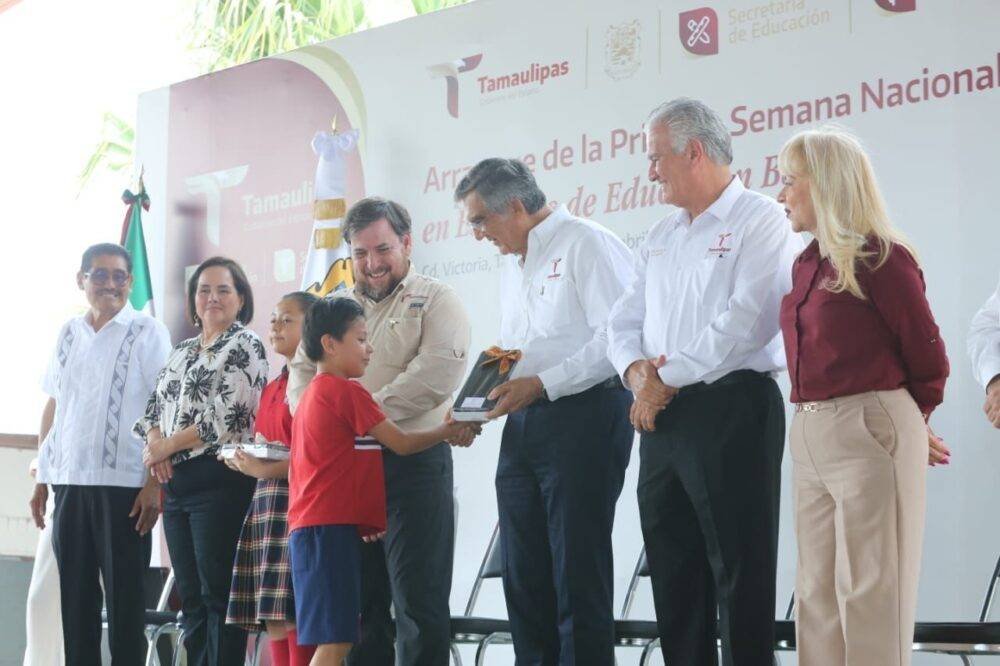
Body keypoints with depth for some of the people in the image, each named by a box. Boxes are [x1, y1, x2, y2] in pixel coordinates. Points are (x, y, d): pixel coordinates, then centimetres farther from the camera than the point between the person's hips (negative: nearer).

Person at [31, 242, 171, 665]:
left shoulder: (147, 334, -1)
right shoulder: (69, 333, 13)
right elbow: (53, 407, 17)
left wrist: (155, 483, -12)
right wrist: (42, 478, 13)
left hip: (123, 484, -5)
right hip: (70, 482, 5)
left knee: (124, 596, -1)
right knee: (75, 594, 7)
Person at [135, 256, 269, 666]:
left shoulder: (245, 346, -4)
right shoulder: (182, 352, 20)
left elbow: (228, 416, -14)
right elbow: (154, 407, 17)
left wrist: (169, 445, -8)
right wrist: (154, 444, -5)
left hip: (220, 481, -8)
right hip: (177, 484, 8)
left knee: (218, 594, -7)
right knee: (190, 597, 9)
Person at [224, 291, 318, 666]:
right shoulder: (271, 389, 20)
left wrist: (268, 469, -18)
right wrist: (244, 462, 8)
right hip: (265, 504, 9)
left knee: (294, 618, -11)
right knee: (273, 621, 7)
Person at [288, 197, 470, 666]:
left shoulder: (434, 300, 3)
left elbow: (440, 370, -13)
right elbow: (302, 372, 15)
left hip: (413, 463, -5)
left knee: (418, 601, -5)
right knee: (356, 601, 9)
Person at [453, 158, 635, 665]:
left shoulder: (586, 244, -6)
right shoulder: (512, 269, 23)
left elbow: (616, 338, -16)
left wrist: (541, 385, -17)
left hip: (582, 415, -9)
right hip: (523, 423, 9)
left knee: (577, 567, -7)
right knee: (523, 570, 7)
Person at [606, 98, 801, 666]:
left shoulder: (760, 221, -8)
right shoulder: (662, 237, 18)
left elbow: (742, 325, -18)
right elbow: (626, 320, 16)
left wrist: (667, 380, -11)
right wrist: (637, 370, -6)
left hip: (732, 407, -8)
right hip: (663, 415, 8)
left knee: (739, 572, -5)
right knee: (673, 570, 10)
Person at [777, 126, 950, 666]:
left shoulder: (880, 258, -11)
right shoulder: (806, 264, 13)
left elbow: (928, 358, -7)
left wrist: (908, 418, 7)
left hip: (868, 437, -8)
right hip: (810, 438, 8)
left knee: (868, 591, -4)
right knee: (817, 591, 11)